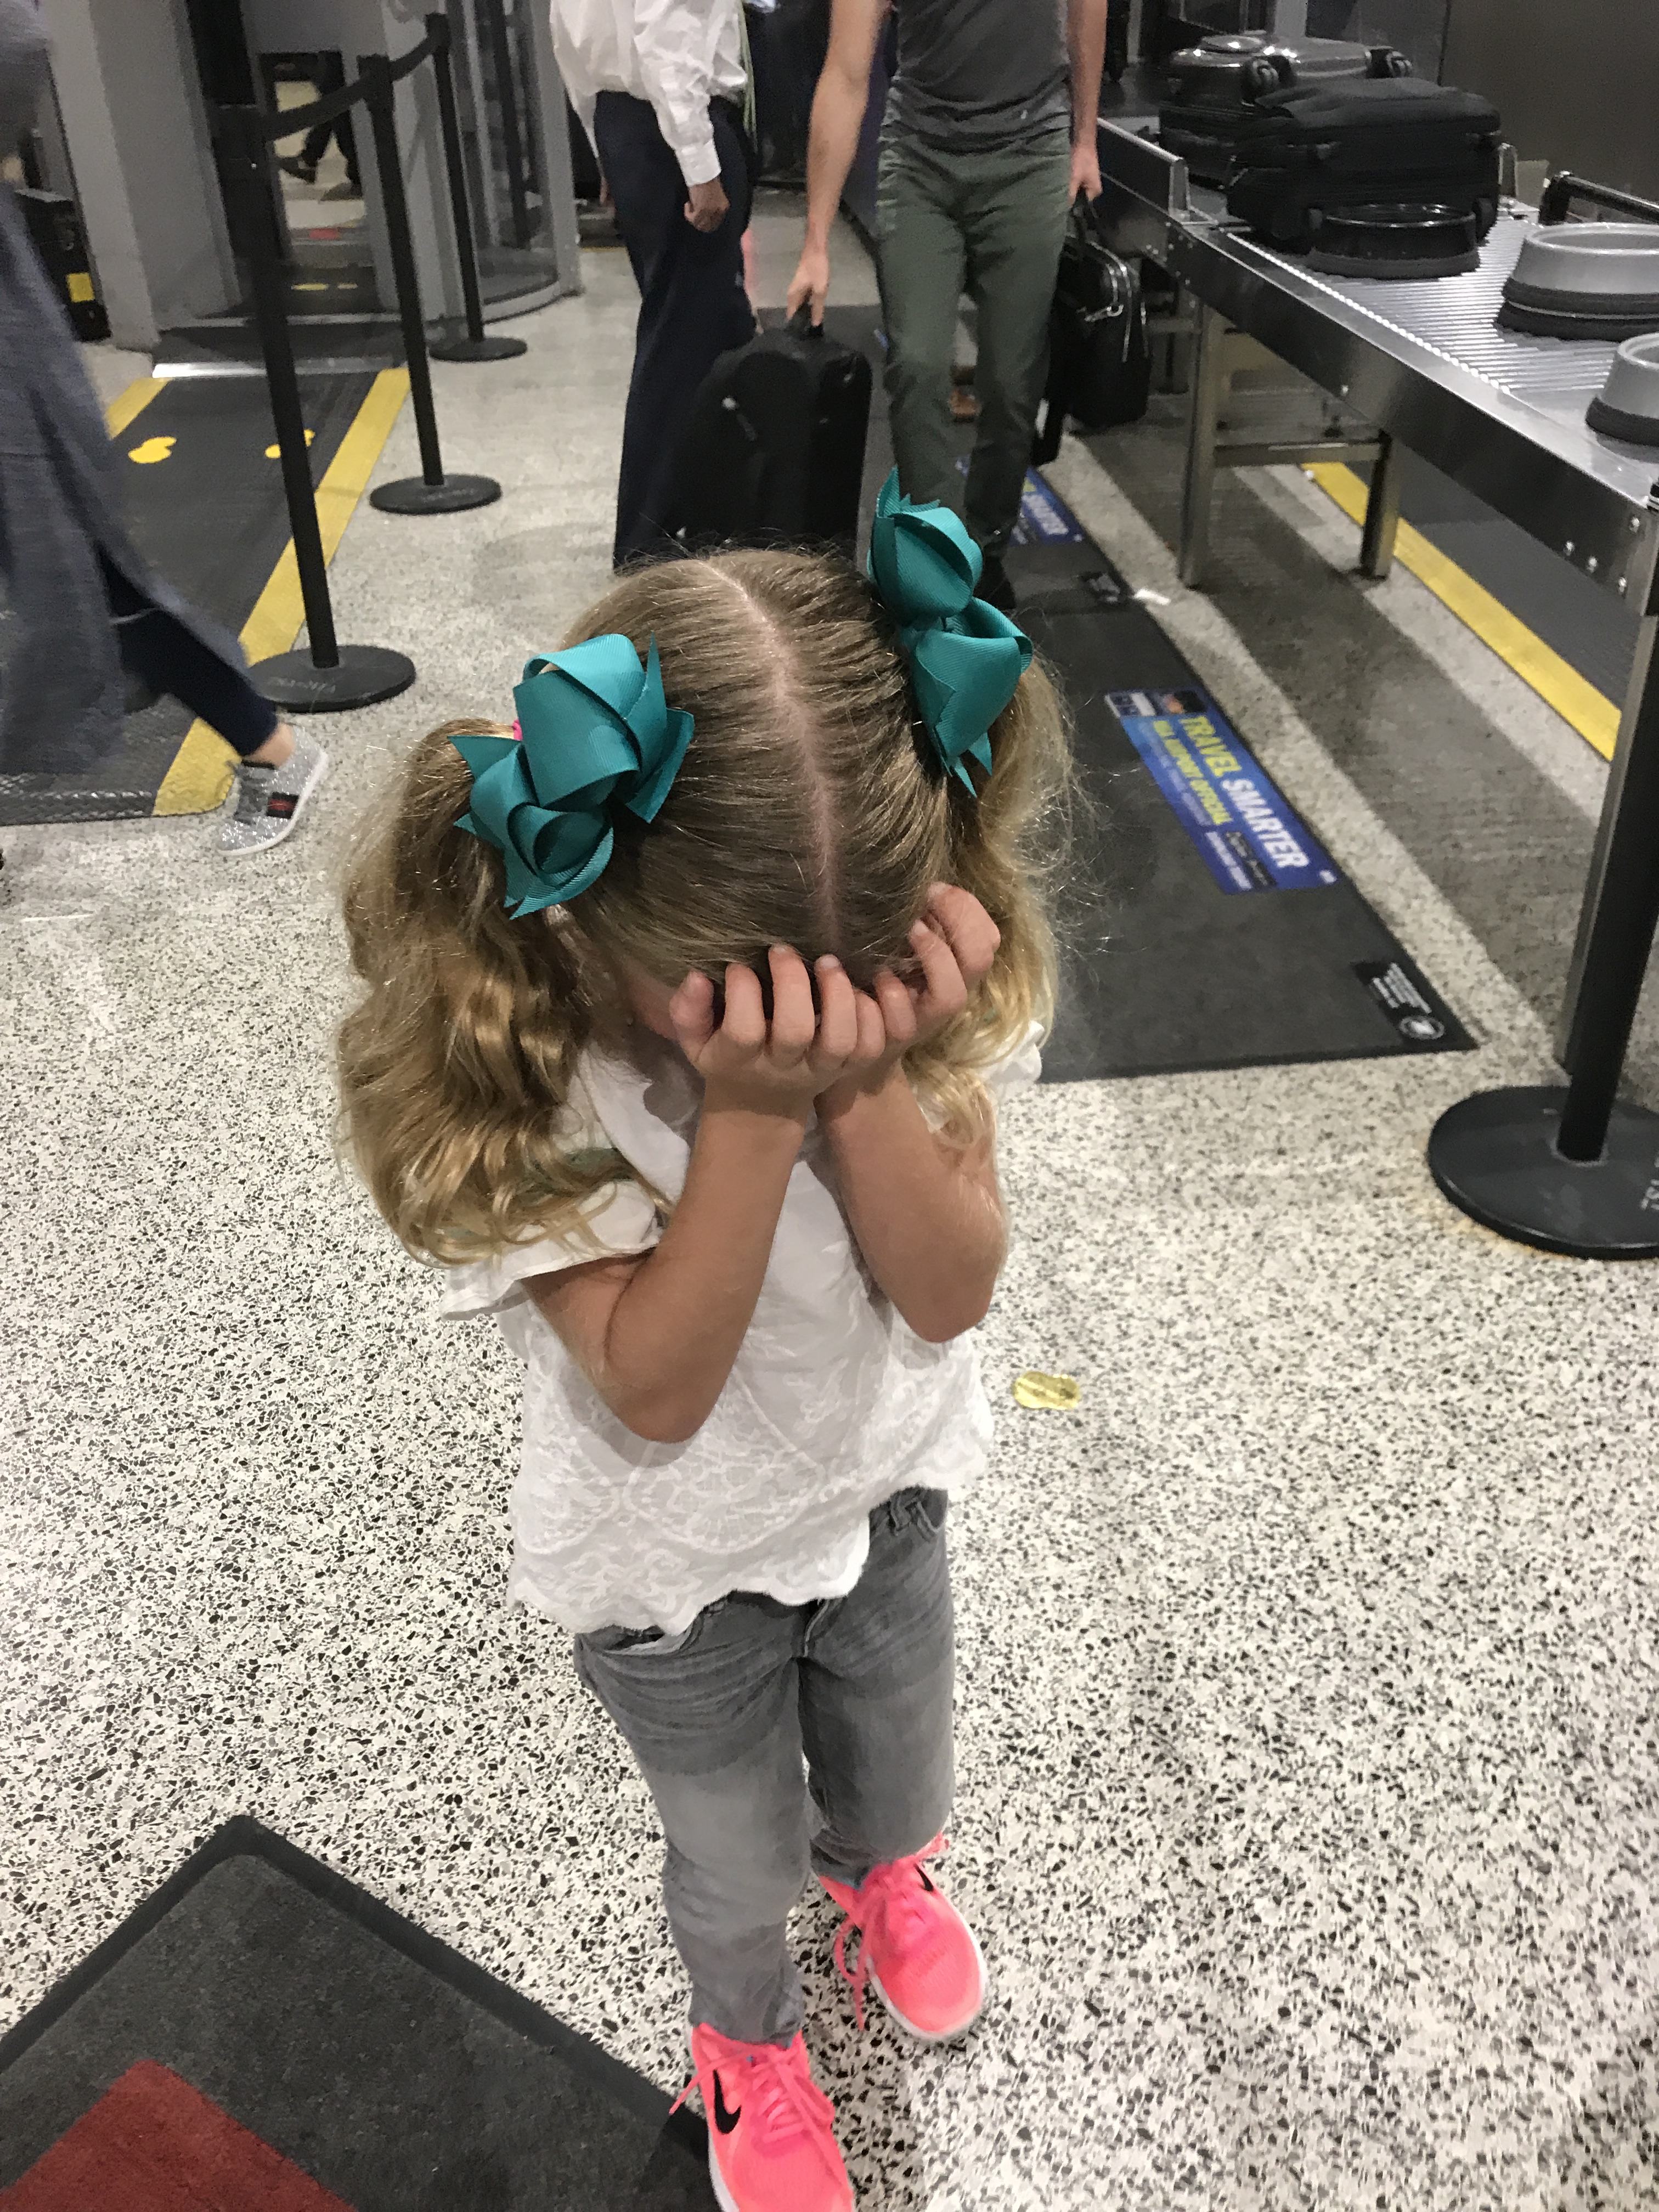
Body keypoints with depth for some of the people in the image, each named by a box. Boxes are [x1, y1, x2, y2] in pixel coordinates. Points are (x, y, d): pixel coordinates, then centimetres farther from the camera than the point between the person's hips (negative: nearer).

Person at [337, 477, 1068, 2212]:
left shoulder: (912, 950, -24)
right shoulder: (491, 1049, -32)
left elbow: (949, 1292, -23)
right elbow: (656, 1386, -30)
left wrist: (863, 1077, -40)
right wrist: (752, 1110, -44)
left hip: (888, 1487, 3)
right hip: (675, 1567, -2)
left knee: (902, 1785, 30)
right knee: (738, 1855, 24)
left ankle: (877, 1873, 69)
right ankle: (747, 2040, 61)